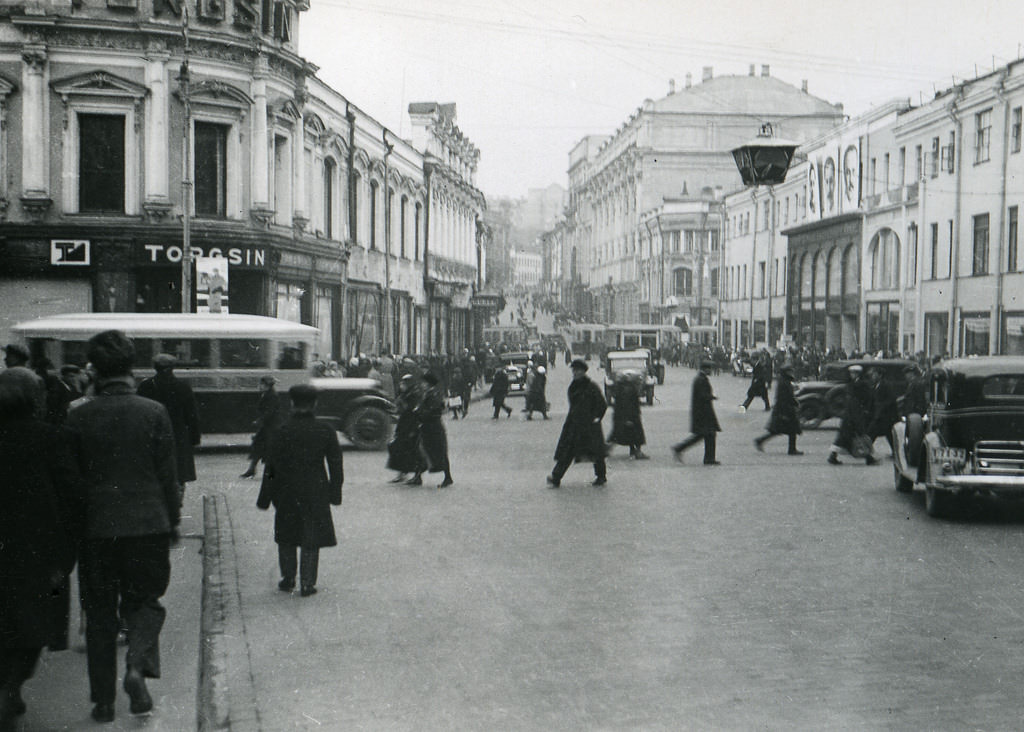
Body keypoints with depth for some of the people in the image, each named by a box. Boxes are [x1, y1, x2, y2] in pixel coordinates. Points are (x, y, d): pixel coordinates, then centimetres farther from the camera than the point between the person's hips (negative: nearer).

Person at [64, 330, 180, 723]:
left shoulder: (78, 417, -4)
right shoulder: (154, 412, -5)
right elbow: (168, 473, -2)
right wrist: (172, 519, 10)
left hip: (97, 528, 1)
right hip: (148, 524, 0)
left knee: (99, 613, 11)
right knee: (145, 601, 14)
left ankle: (103, 700, 14)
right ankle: (138, 665, -12)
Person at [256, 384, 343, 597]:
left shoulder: (281, 432, -8)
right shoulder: (326, 431, -4)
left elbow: (270, 467, -5)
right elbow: (336, 465, 1)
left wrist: (265, 498, 2)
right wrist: (335, 492, 12)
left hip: (287, 493, 0)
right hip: (316, 494, 0)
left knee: (286, 539, 16)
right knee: (311, 540, 7)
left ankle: (288, 578, 21)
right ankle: (307, 583, 7)